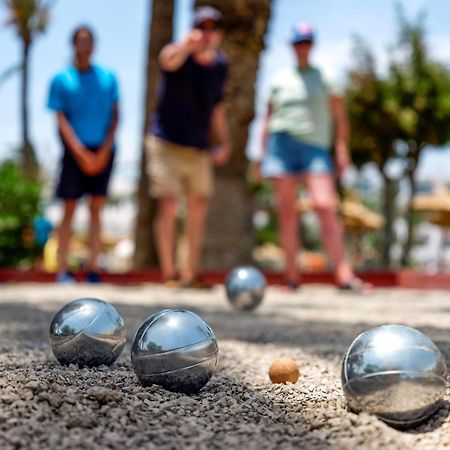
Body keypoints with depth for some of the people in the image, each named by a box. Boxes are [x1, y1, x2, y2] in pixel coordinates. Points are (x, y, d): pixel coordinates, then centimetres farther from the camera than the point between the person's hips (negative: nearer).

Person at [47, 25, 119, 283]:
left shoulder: (108, 77, 11)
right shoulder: (61, 80, 3)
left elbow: (116, 115, 8)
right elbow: (61, 119, -2)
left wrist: (104, 151, -5)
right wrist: (82, 153, -13)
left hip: (103, 152, 2)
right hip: (75, 151, -2)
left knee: (96, 209, 1)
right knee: (70, 208, -4)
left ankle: (94, 268, 4)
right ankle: (62, 269, -1)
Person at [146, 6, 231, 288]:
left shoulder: (221, 65, 6)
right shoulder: (179, 54, -12)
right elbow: (169, 61, -39)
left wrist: (224, 142, 12)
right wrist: (187, 45, -60)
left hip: (200, 150, 6)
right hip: (166, 144, -5)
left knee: (198, 207, 6)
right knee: (168, 206, -8)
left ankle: (191, 272, 16)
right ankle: (168, 273, 1)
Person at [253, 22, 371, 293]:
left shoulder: (326, 78, 13)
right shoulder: (280, 80, 17)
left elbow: (340, 118, 11)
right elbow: (269, 118, 21)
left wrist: (342, 150, 1)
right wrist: (262, 153, 14)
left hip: (315, 147, -2)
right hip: (282, 144, 2)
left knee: (325, 205, -16)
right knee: (287, 210, -1)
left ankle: (344, 274, -20)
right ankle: (292, 276, 3)